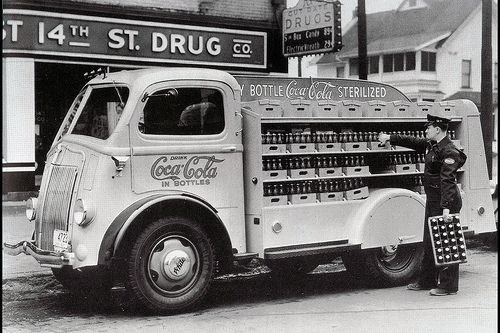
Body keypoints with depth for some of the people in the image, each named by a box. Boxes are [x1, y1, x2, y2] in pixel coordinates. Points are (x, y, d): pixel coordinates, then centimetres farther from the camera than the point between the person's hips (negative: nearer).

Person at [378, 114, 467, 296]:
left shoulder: (449, 152, -19)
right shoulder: (431, 145, 10)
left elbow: (447, 180, -26)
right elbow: (412, 141, 26)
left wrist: (446, 208, -31)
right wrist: (390, 138, 31)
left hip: (446, 201, -10)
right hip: (432, 200, 10)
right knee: (429, 242, 16)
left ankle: (449, 286, 3)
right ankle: (427, 281, 27)